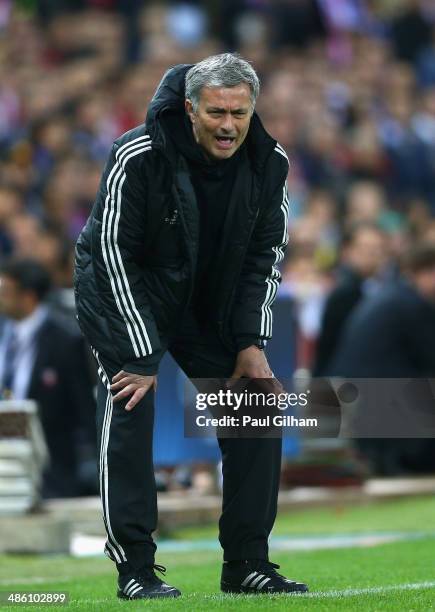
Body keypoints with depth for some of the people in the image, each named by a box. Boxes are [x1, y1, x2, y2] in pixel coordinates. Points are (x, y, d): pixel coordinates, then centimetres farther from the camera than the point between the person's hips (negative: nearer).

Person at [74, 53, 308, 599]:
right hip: (124, 294, -5)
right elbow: (115, 254, -24)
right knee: (130, 407, -20)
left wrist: (251, 342, -9)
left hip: (212, 303, 5)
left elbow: (265, 254, -2)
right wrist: (142, 354, -25)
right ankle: (134, 569, -13)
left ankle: (248, 564, 8)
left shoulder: (269, 162, -14)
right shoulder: (137, 157, -28)